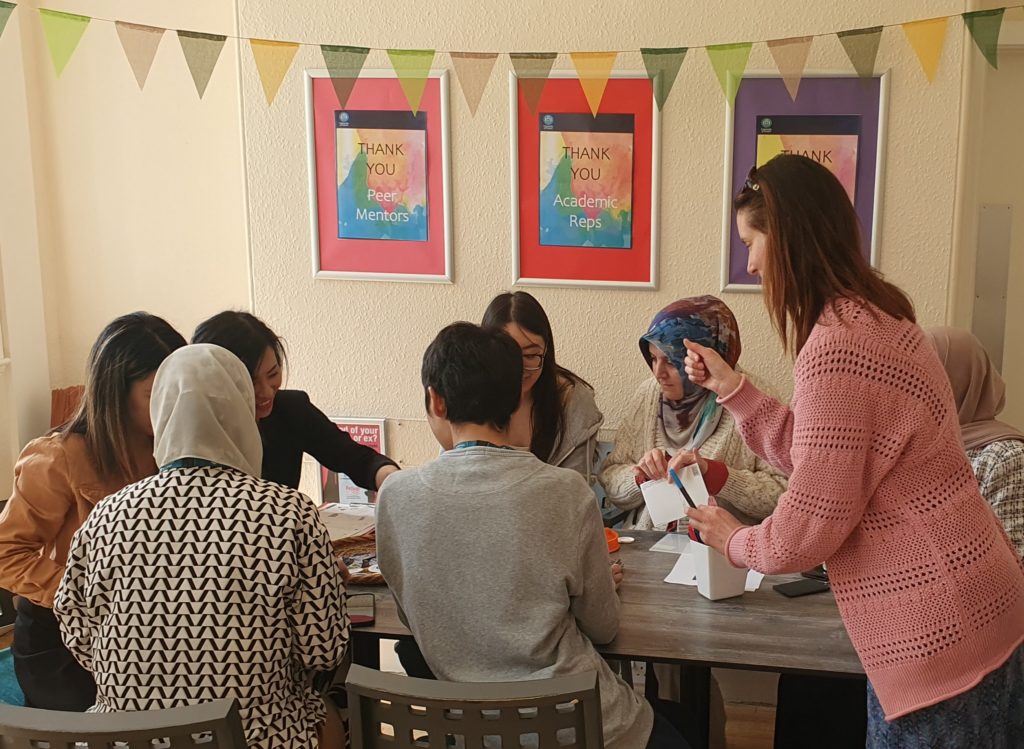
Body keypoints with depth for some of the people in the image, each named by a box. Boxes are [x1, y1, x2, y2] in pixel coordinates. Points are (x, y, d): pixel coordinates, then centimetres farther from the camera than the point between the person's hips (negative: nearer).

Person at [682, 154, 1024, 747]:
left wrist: (734, 540, -1)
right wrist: (731, 387, 14)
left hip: (942, 636, -10)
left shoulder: (839, 349, -25)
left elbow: (806, 532, -20)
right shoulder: (872, 317, 7)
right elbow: (818, 455, 15)